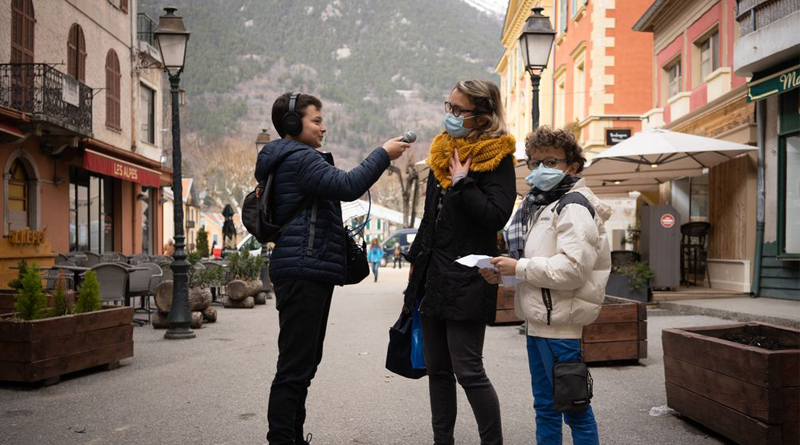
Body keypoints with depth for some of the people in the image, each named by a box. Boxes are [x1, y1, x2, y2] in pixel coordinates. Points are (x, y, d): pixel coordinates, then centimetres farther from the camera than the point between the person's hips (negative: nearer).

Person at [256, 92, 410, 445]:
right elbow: (347, 186, -22)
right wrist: (383, 155, -13)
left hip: (309, 272, 11)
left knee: (304, 364, 16)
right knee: (295, 367, -9)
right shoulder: (298, 158, -12)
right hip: (303, 272, -11)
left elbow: (336, 187, 27)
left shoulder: (296, 159, 24)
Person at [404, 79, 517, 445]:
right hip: (433, 275, 8)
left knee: (468, 371, -6)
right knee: (437, 369, 13)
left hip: (467, 278, -8)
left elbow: (496, 216, -19)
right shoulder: (442, 151, 15)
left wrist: (462, 181, -14)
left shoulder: (497, 157, -6)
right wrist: (415, 258, 23)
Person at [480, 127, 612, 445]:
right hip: (537, 321, 10)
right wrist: (503, 272, 4)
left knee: (574, 407, 1)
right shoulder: (536, 204, 18)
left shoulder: (574, 207, -12)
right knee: (545, 406, 17)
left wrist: (519, 268, -17)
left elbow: (571, 269, -24)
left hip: (560, 325, -9)